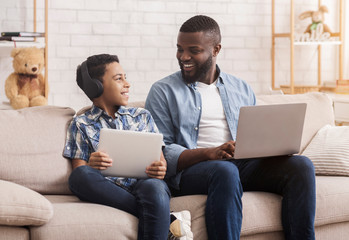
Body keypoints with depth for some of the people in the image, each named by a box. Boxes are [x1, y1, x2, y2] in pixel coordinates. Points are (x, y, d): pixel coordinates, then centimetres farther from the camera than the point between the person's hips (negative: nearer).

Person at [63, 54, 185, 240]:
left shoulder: (142, 116, 25)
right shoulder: (81, 125, 17)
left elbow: (160, 159, 17)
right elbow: (78, 168, 7)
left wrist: (161, 169, -8)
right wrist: (91, 166, -18)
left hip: (142, 183, 0)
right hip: (107, 189, 0)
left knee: (154, 187, -37)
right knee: (80, 175, -35)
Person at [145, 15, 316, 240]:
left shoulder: (242, 89, 22)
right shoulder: (163, 92, 8)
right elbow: (160, 151, -4)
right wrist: (210, 153, -19)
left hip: (243, 165, 4)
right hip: (190, 169, -4)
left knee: (301, 165, -20)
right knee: (224, 170, -39)